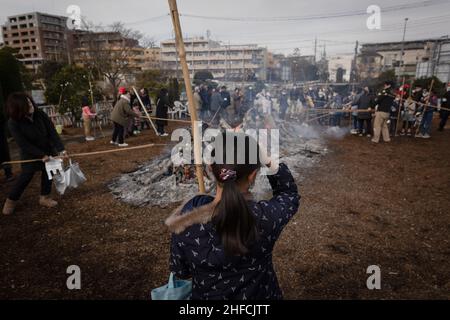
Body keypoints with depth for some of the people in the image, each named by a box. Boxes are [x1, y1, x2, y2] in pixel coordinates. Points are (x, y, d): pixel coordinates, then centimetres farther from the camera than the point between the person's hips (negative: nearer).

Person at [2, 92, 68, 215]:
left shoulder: (40, 114, -15)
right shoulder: (13, 123, -21)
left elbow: (52, 132, -16)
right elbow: (23, 144, -21)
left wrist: (60, 149, -25)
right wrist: (41, 155, -23)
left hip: (47, 150, 3)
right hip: (30, 154, -3)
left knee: (47, 173, 9)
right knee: (26, 176, 2)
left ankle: (44, 197, 28)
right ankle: (11, 200, 24)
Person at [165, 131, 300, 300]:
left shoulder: (187, 219, -27)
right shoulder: (265, 217, -31)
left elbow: (180, 271, -9)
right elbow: (290, 193, -8)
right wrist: (267, 160, -17)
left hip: (206, 295, 1)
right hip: (259, 295, 0)